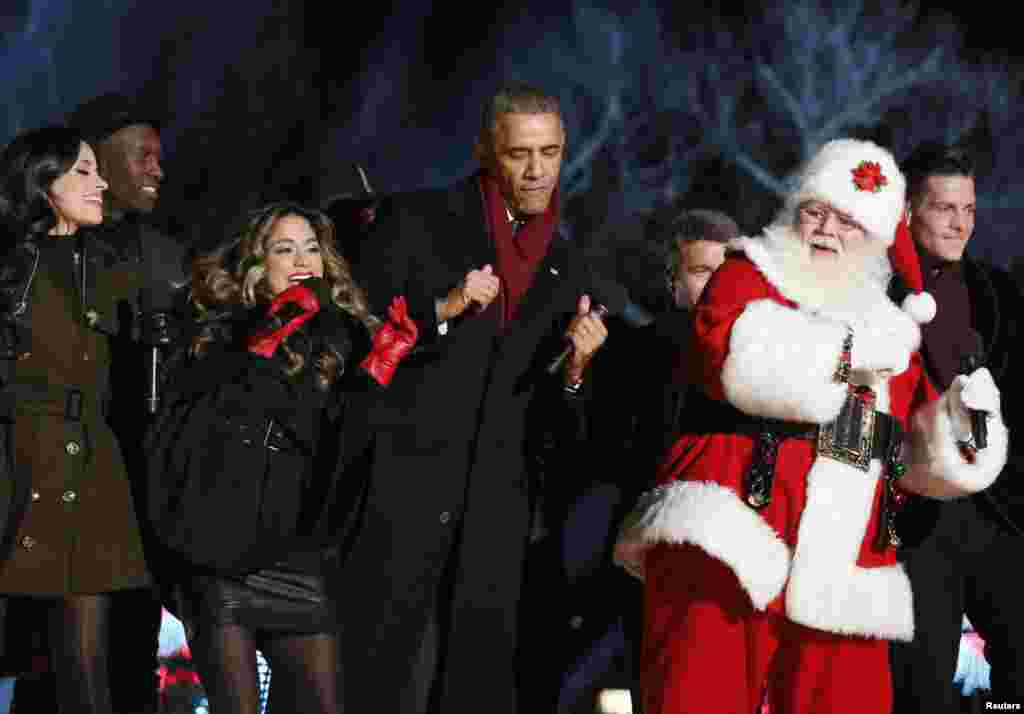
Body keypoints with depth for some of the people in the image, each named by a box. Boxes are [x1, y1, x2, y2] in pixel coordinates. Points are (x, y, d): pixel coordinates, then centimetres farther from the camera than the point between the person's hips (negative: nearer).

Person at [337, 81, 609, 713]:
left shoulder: (569, 270, 14)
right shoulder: (418, 221, 3)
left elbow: (557, 424, 14)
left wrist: (573, 371, -6)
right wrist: (442, 310, -14)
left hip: (499, 513, 4)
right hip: (404, 491, -4)